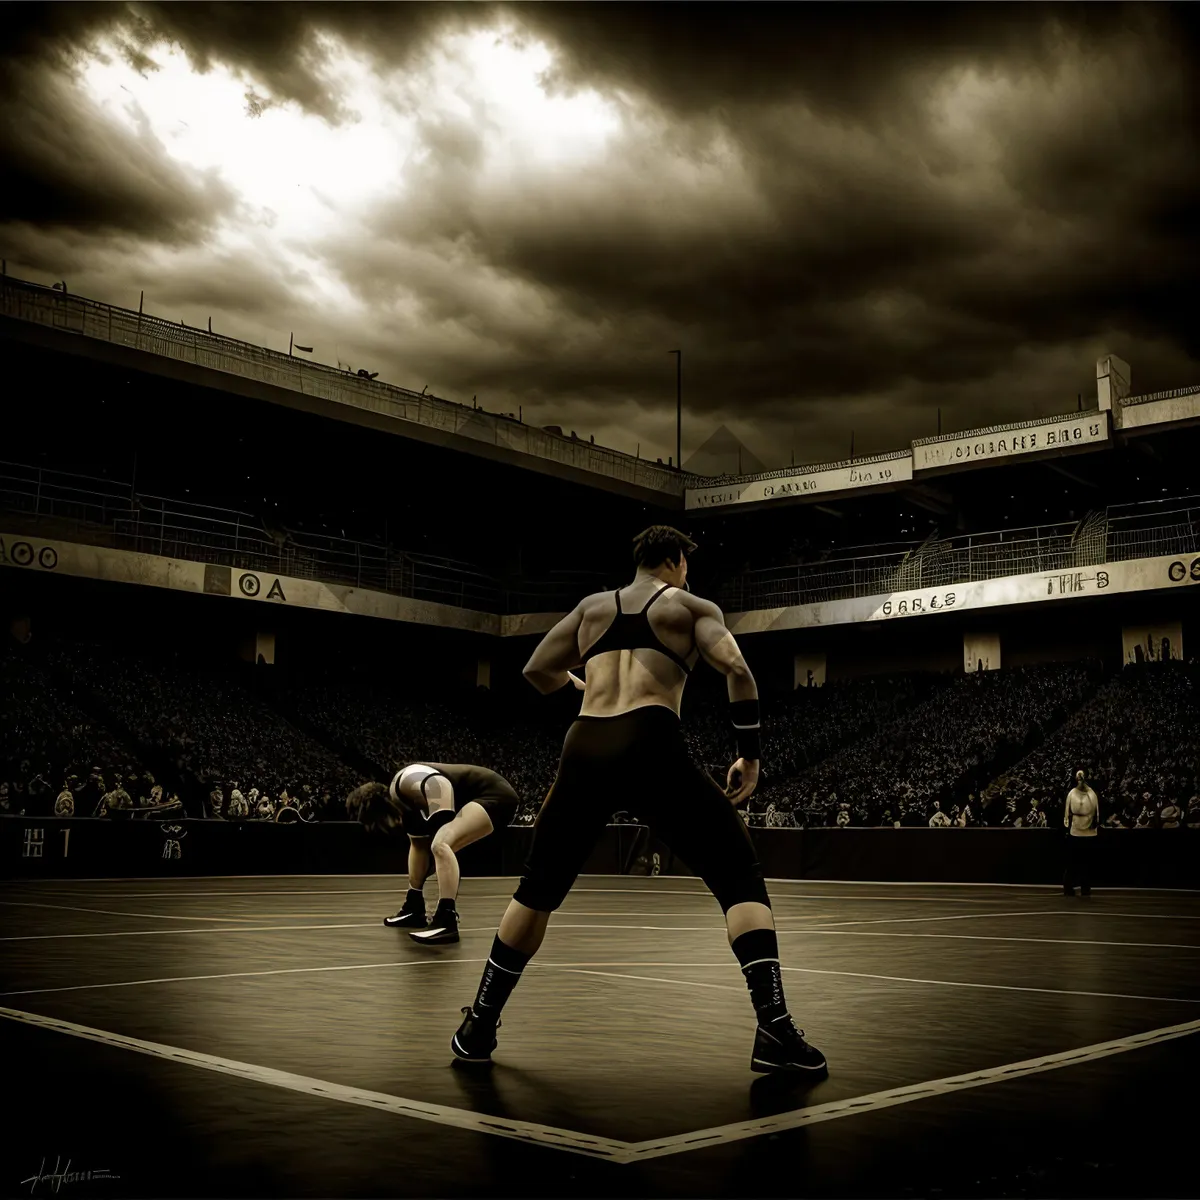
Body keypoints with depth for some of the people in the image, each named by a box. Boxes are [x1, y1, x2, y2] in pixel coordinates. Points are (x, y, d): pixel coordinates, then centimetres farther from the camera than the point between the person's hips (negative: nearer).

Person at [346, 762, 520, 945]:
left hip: (495, 795, -11)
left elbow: (438, 784, -35)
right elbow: (420, 846, 17)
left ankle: (446, 922, -30)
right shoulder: (407, 803, 11)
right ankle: (414, 910, 29)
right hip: (482, 799, 11)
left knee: (440, 845, -28)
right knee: (420, 840, 21)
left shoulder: (405, 782, -18)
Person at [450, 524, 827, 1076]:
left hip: (586, 748, 4)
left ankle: (477, 1029, 25)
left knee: (539, 888, 21)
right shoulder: (691, 605, 15)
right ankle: (774, 1030, -6)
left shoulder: (592, 605, 24)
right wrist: (749, 755, 4)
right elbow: (736, 670, -2)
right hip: (653, 745, -3)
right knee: (740, 878, 7)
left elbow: (537, 671, 23)